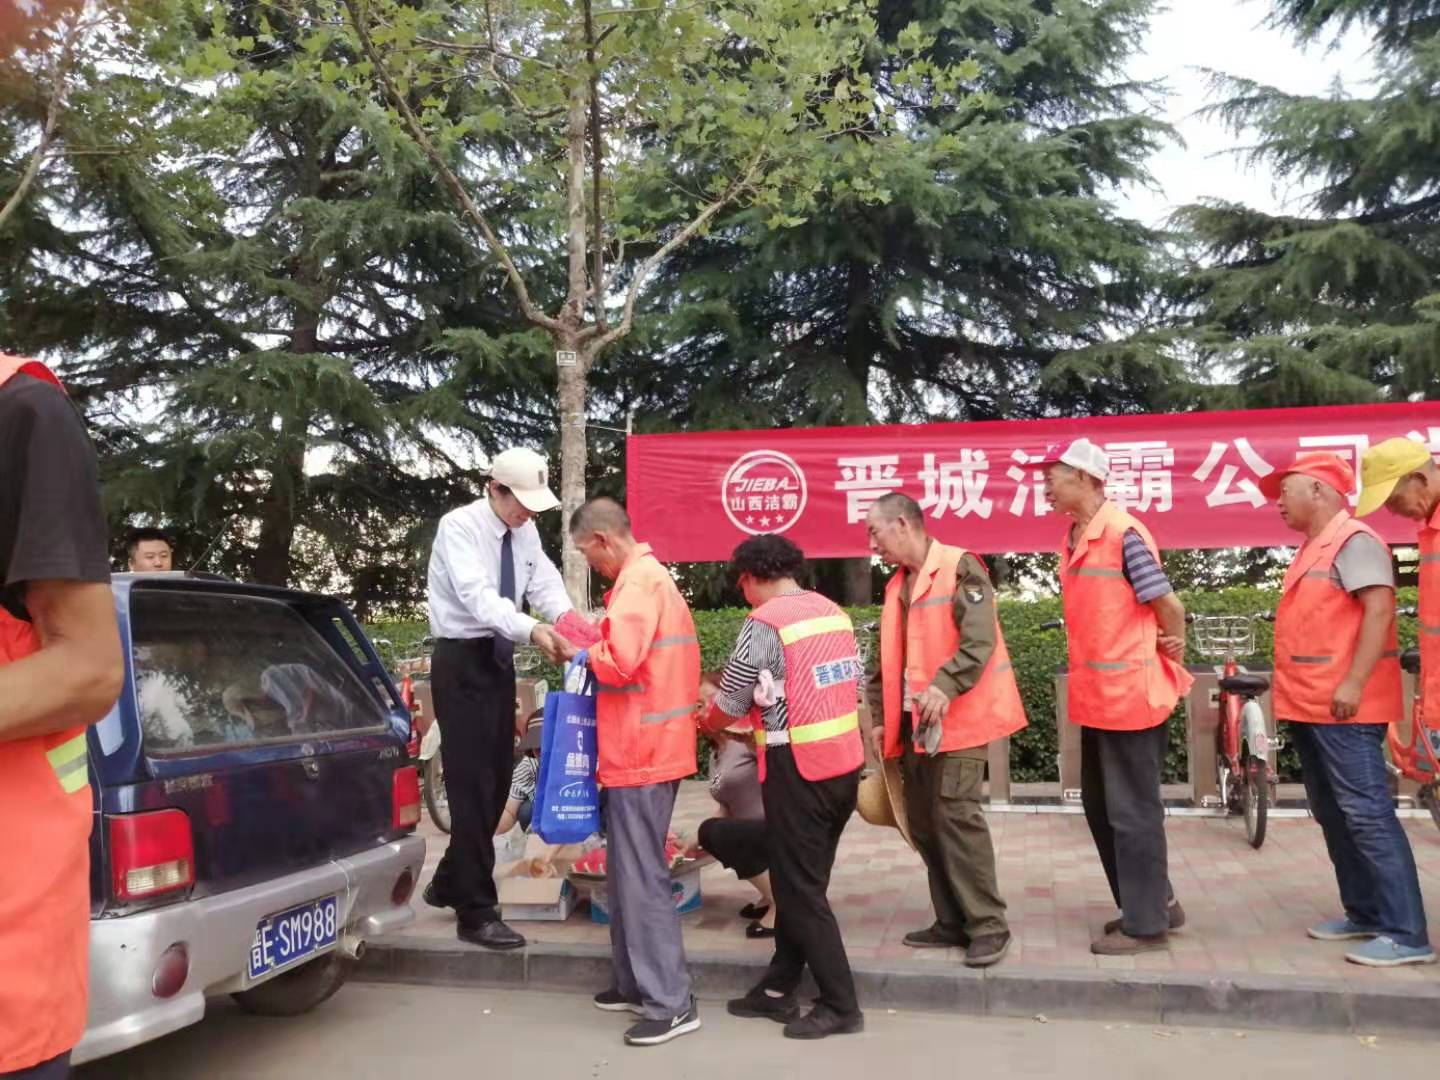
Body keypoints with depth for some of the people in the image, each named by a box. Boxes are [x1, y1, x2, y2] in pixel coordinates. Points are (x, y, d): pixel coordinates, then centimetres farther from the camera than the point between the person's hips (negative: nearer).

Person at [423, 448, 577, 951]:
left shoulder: (525, 531, 5)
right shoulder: (459, 526, -17)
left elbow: (544, 582, -5)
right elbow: (477, 596, -30)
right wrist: (531, 630, -45)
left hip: (499, 659, 8)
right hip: (462, 662, -8)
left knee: (496, 782, 14)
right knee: (472, 785, -6)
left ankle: (448, 883, 32)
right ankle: (477, 913, 4)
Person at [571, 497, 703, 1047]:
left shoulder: (638, 580, -15)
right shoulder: (651, 576, 18)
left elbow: (620, 660, -27)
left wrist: (587, 655, -8)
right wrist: (596, 649, 10)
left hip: (640, 752, -11)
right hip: (647, 747, 11)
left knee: (641, 879, -5)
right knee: (628, 873, 17)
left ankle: (671, 1003, 1)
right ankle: (635, 983, 27)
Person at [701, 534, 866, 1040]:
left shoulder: (764, 624, -12)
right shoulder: (835, 613, 9)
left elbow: (728, 705, -7)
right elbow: (852, 689, 14)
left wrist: (704, 724, 17)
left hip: (797, 770, -8)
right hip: (845, 763, 8)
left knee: (799, 890, 4)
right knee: (803, 881, 16)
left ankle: (840, 1006, 10)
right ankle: (778, 989, 24)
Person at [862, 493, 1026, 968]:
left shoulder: (960, 567, -9)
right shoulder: (897, 586, 16)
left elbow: (980, 639, -20)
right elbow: (889, 660, 20)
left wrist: (945, 686, -31)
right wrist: (880, 716, 15)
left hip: (958, 717, -8)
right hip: (913, 721, 8)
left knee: (955, 816, -10)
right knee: (923, 822, 8)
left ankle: (988, 925, 1)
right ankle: (952, 921, 18)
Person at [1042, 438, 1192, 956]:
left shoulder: (1124, 534, -18)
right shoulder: (1074, 538, 9)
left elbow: (1170, 606, -14)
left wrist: (1171, 656, 1)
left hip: (1130, 695, -9)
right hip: (1095, 695, 9)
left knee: (1132, 812, 2)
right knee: (1100, 806, 17)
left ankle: (1146, 924, 16)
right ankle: (1153, 902, 31)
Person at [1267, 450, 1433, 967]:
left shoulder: (1353, 541, -11)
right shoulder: (1313, 549, 18)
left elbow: (1380, 610, -20)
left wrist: (1354, 683, -25)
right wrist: (1289, 689, 20)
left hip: (1343, 707, -10)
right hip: (1310, 706, 10)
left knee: (1366, 814, -9)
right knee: (1333, 814, 14)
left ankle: (1407, 933, -5)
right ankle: (1364, 914, 23)